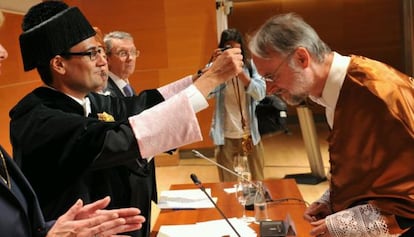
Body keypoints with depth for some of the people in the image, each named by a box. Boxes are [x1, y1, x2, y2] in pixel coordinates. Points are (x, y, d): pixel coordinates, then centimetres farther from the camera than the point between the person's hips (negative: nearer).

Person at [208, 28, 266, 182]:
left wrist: (240, 72, -21)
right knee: (226, 184, 6)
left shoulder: (250, 66, 2)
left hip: (251, 133, 1)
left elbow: (260, 94, -13)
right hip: (225, 135, -1)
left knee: (258, 181, 14)